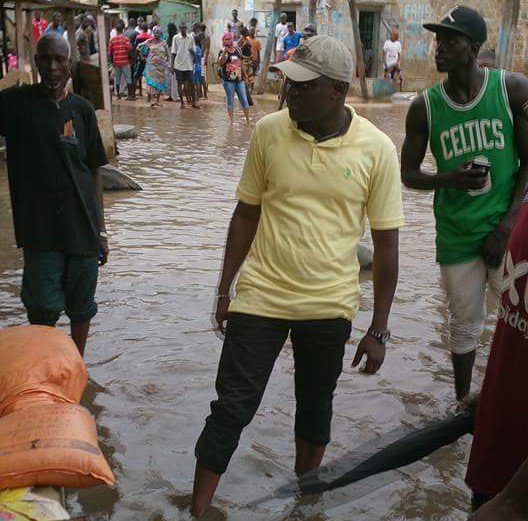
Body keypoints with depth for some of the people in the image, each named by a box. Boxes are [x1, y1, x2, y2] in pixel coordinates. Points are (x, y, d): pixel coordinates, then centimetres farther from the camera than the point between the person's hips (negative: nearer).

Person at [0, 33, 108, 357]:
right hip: (40, 229, -2)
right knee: (44, 307, -5)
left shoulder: (82, 110, 4)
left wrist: (101, 230, 5)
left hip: (82, 226, 2)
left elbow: (94, 172, 7)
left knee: (82, 307, 11)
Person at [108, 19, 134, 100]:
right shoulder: (125, 38, -6)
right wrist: (129, 56, 2)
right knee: (128, 79, 1)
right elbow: (129, 49, -16)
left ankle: (118, 95, 13)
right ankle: (130, 95, -1)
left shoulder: (112, 39, 3)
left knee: (117, 79, 10)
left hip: (116, 62, 3)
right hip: (125, 62, -3)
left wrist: (112, 62, 13)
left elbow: (110, 52, 3)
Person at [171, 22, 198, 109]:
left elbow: (193, 52, 11)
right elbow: (173, 52, 1)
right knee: (180, 83, 5)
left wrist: (192, 51, -11)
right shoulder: (176, 38, 0)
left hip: (189, 65, 1)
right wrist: (172, 65, -2)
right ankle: (182, 102, 13)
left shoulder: (191, 38, 5)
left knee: (191, 83, 1)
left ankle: (194, 102, 9)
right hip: (178, 65, -1)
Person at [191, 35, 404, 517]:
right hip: (260, 296, 0)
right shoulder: (269, 131, -6)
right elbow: (246, 214, 4)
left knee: (315, 406, 18)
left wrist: (379, 330, -3)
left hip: (330, 306, 0)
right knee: (231, 409, 3)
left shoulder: (377, 149, -10)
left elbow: (386, 244, -5)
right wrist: (225, 288, 6)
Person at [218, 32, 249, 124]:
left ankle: (247, 119, 10)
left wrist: (245, 75, 20)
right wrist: (224, 52, -29)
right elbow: (220, 63, -20)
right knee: (230, 100, 2)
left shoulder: (237, 50, 10)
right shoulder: (223, 52, -3)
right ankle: (231, 120, 10)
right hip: (228, 80, -4)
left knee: (244, 99, 3)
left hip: (239, 79, 4)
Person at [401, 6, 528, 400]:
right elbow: (409, 174, 5)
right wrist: (450, 179, -16)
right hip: (457, 236, 1)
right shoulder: (425, 107, -2)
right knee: (465, 323, 11)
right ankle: (463, 403, 28)